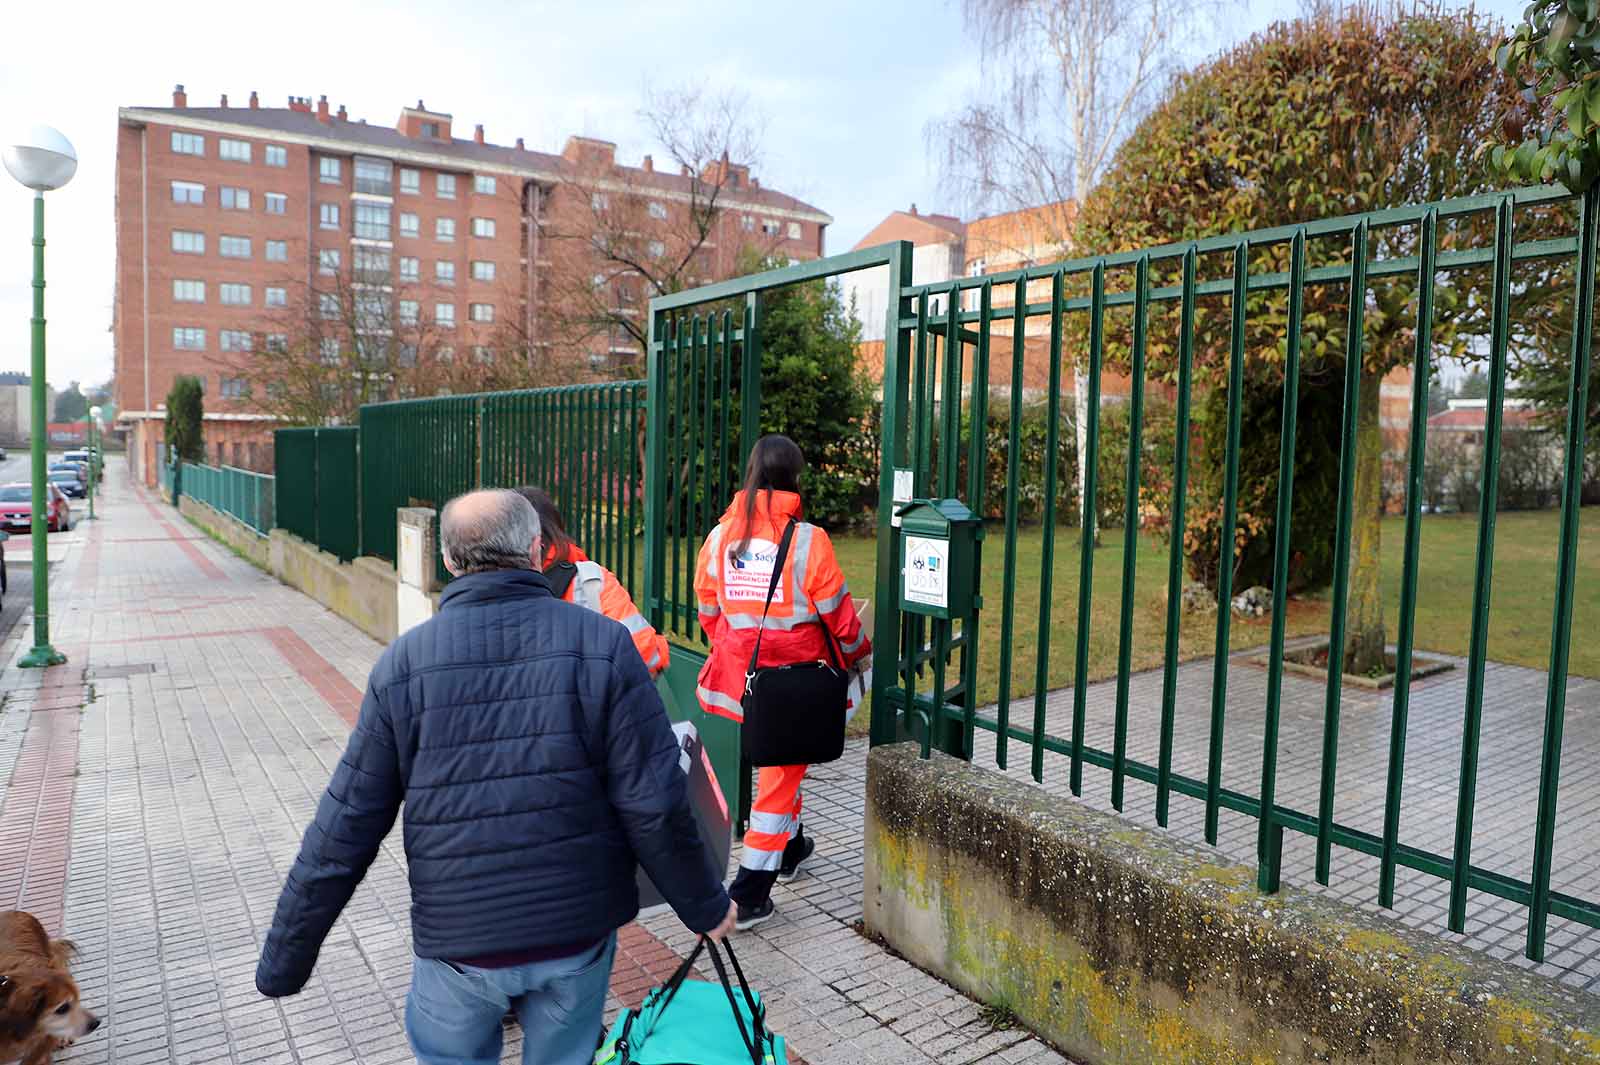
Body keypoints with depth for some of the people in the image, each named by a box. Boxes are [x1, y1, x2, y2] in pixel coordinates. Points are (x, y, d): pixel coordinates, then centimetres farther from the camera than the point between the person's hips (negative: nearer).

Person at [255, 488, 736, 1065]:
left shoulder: (403, 662, -9)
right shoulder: (603, 643, -13)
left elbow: (343, 835, -5)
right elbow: (655, 807, -14)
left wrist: (282, 964, 8)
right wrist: (705, 905, 2)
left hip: (458, 939, 1)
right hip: (578, 932, 0)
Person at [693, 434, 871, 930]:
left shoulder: (720, 536, -4)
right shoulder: (807, 539, -17)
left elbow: (709, 611, 6)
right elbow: (837, 613, -10)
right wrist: (859, 656, 9)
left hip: (741, 671, 5)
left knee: (775, 761, 25)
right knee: (781, 771, 6)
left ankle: (790, 846, 45)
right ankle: (750, 890, 7)